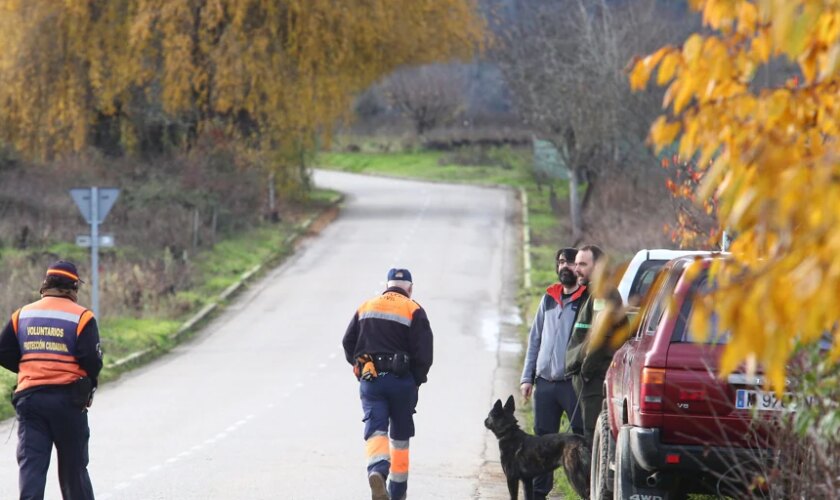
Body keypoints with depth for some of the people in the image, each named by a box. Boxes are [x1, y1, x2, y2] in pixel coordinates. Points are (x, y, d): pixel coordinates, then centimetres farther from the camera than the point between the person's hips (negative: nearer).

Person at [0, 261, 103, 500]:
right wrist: (88, 381, 8)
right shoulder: (81, 317, -6)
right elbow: (92, 360, -13)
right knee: (73, 467, 11)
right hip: (68, 398, -2)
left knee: (31, 464, -1)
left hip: (29, 397, 2)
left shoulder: (22, 315, 7)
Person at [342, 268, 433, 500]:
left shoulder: (366, 307, 10)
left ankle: (377, 470, -37)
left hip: (370, 379, 1)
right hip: (401, 380, -1)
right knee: (400, 436, 13)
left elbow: (348, 344, 10)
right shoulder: (413, 311, -2)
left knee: (375, 431, -7)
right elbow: (424, 354, -9)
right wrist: (415, 381, 5)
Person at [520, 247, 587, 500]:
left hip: (574, 384, -5)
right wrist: (527, 377, 11)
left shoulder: (589, 300, -3)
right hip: (545, 383, 6)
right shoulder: (549, 299, 15)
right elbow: (535, 339, 18)